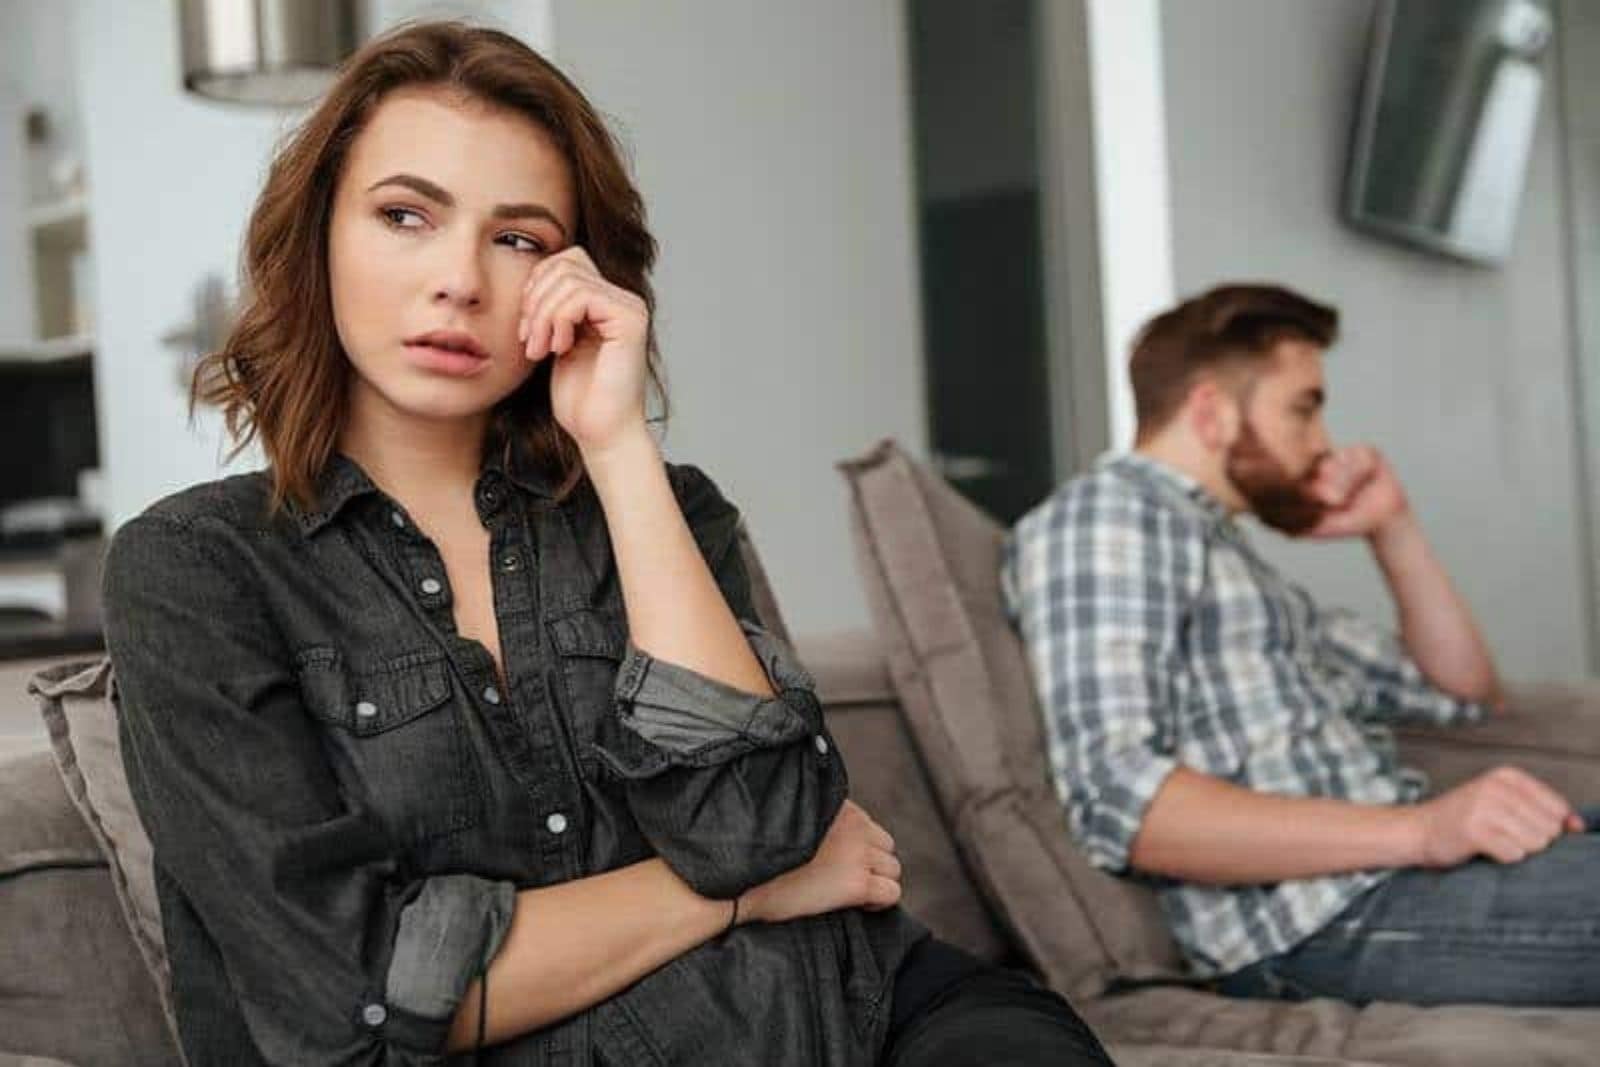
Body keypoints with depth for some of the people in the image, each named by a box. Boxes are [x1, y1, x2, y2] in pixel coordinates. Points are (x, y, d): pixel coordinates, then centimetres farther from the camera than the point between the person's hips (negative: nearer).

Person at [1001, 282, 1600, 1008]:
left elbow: (1464, 695, 32)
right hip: (1323, 917, -9)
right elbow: (1117, 799, -19)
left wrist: (1392, 529, 19)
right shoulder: (1105, 512, -3)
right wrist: (1418, 829, -23)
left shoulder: (1237, 561, 26)